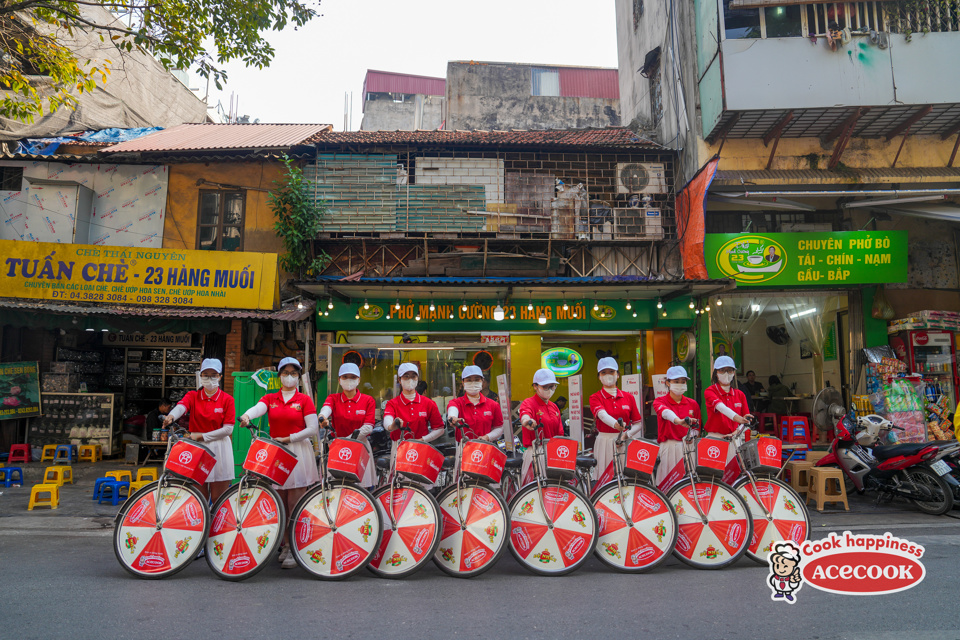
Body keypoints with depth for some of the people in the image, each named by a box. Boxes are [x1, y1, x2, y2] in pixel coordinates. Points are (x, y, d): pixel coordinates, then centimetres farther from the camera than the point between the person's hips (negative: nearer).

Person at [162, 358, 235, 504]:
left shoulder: (227, 399, 0)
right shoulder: (193, 396, 6)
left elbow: (228, 429, -6)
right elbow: (181, 406, -17)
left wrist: (202, 436, -13)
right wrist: (171, 416, -39)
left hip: (219, 450, -2)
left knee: (218, 499, 1)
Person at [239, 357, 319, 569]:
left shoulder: (304, 400, 2)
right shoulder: (270, 398, 10)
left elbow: (312, 428, -5)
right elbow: (258, 408, -13)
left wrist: (288, 438, -12)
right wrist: (246, 416, -35)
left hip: (298, 453, -3)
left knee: (295, 505, -5)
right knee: (280, 504, 7)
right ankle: (285, 545, 21)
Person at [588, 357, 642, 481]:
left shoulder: (628, 397, 9)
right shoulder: (595, 398, 2)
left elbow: (638, 424, 9)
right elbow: (602, 414, -19)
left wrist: (627, 434, -11)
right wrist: (615, 424, -39)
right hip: (604, 442, -2)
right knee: (605, 477, -6)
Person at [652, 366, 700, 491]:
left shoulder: (692, 404, 13)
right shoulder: (660, 401, 1)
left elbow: (696, 427, 21)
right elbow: (665, 412, -23)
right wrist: (679, 421, -42)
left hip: (687, 446, 3)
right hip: (668, 446, -3)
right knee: (667, 482, -7)